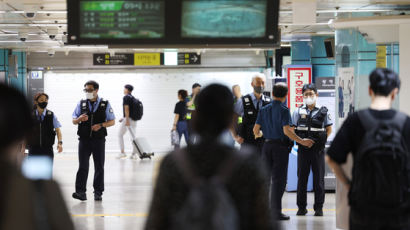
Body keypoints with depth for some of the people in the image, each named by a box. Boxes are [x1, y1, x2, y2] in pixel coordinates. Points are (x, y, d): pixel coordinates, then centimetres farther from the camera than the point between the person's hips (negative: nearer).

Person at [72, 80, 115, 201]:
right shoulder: (81, 104, 7)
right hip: (84, 140, 1)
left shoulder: (105, 104, 2)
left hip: (99, 140, 0)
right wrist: (80, 119, -12)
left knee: (99, 167, 5)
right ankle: (80, 192, -7)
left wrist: (101, 125, -13)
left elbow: (112, 121, 4)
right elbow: (74, 121, 11)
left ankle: (98, 192, 13)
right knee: (83, 166, -5)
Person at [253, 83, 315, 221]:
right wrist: (301, 141, -12)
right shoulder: (284, 110, -10)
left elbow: (256, 129, 5)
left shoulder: (264, 110, 6)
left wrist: (258, 136, 27)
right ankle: (276, 212, -2)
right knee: (279, 179, -1)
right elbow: (286, 130, -19)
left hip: (267, 145, 5)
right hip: (280, 146, -5)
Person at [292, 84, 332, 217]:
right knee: (302, 177, 5)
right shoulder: (298, 112, 4)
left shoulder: (323, 112, 1)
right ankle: (301, 207, 12)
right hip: (303, 149, 1)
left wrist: (322, 140, -4)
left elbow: (329, 129, 8)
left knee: (319, 178, 2)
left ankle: (319, 207, 9)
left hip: (318, 150, -1)